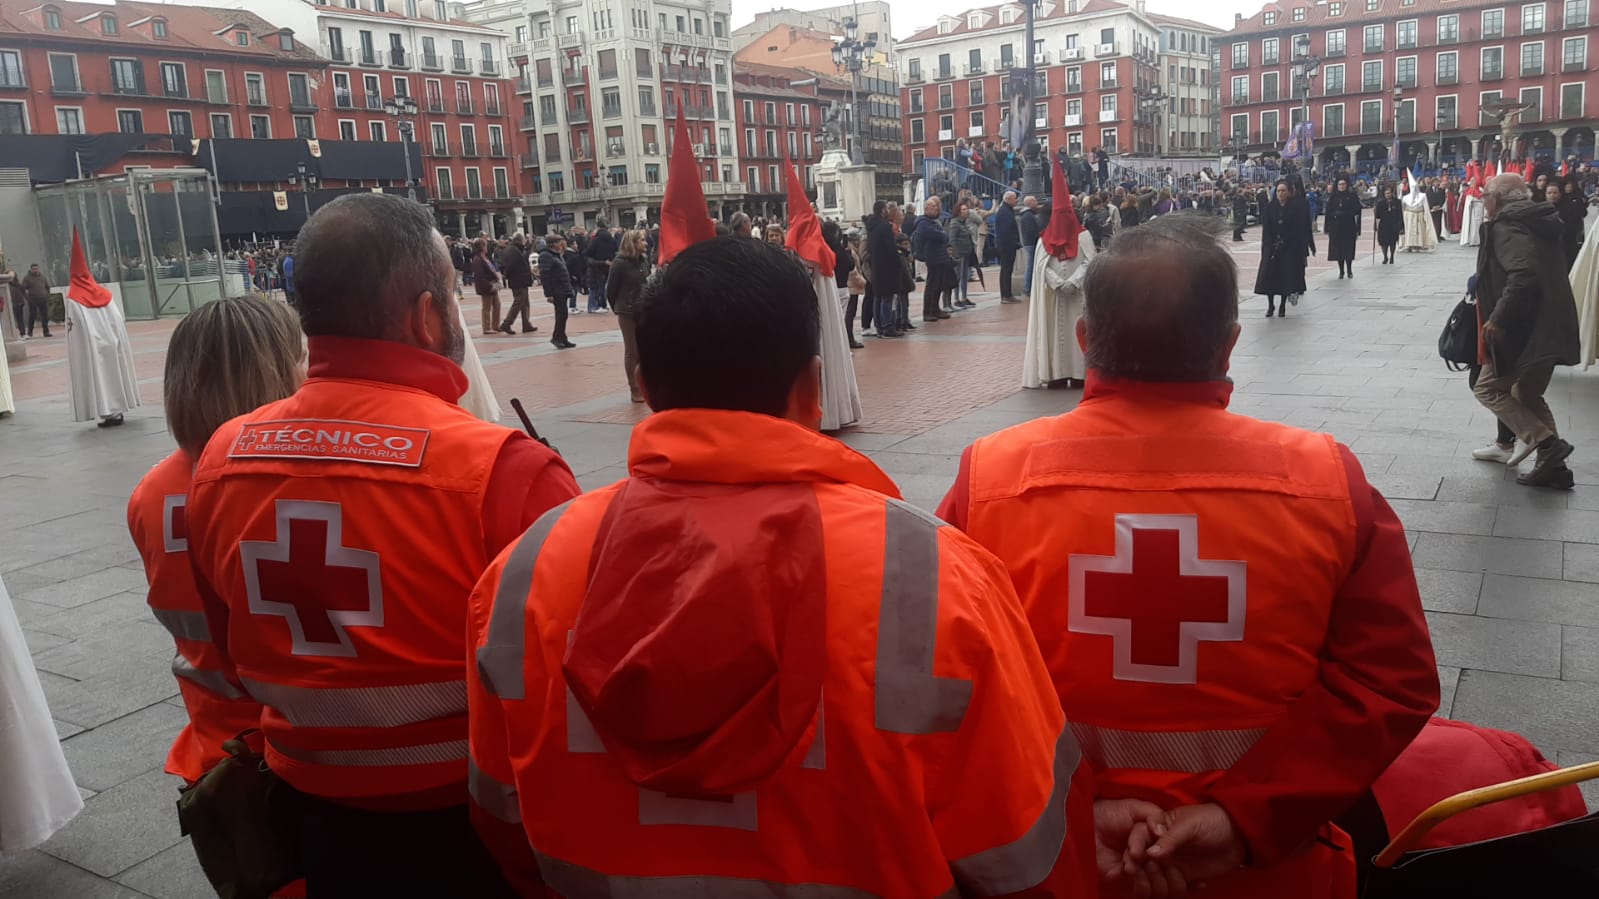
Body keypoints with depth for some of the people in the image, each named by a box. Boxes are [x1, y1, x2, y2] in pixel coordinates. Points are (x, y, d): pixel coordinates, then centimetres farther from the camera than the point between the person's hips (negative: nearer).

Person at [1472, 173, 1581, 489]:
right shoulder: (1538, 223, 16)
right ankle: (1553, 467, 17)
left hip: (1524, 329, -10)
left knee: (1488, 389, 2)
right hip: (1548, 328, 10)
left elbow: (1523, 274, -30)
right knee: (1528, 395, 19)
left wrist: (1498, 318, -25)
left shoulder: (1506, 228, -15)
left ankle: (1547, 443, -8)